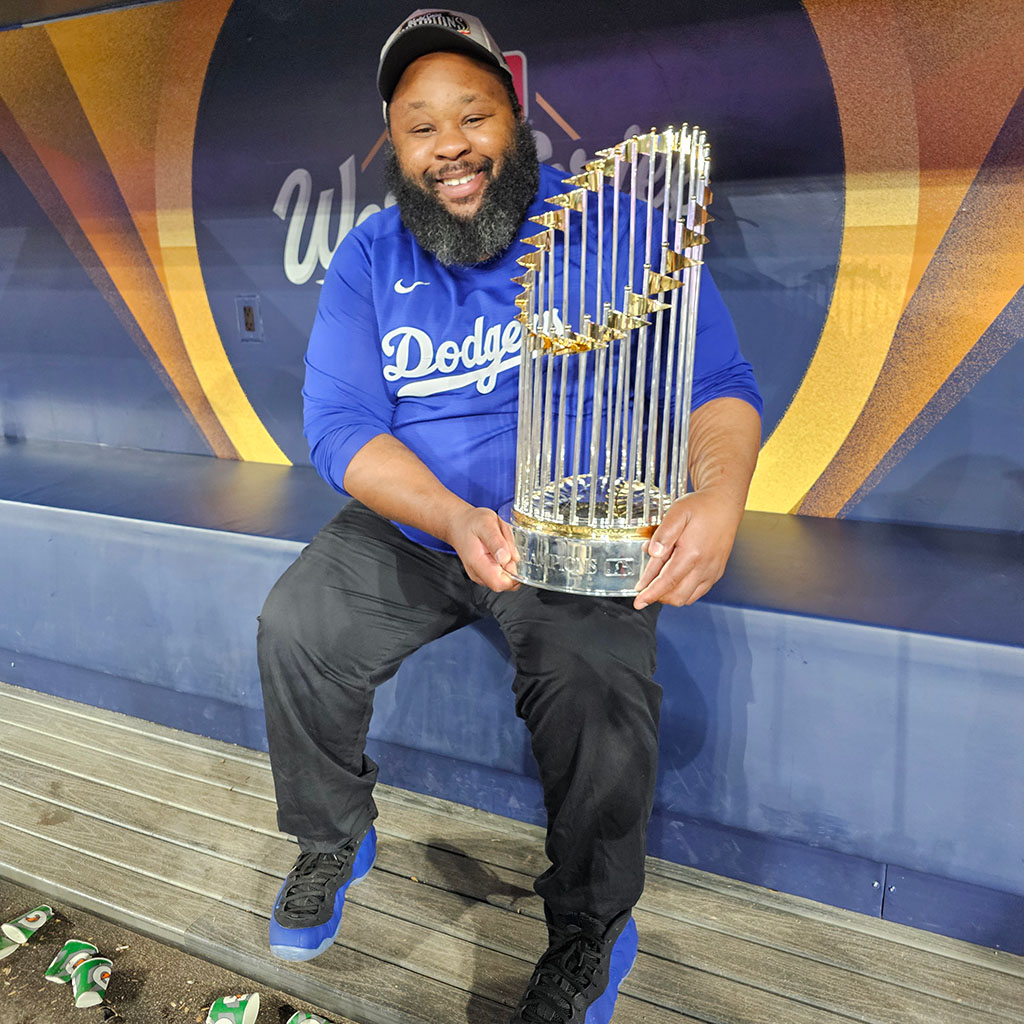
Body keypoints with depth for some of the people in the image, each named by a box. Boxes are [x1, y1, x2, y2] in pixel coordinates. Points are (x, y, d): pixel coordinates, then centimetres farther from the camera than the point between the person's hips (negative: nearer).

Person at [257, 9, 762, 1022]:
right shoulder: (369, 258, 4)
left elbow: (717, 385, -8)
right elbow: (340, 427, -6)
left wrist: (720, 494, -32)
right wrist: (455, 520, -25)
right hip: (408, 523, 4)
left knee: (594, 679, -27)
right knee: (295, 627, -15)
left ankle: (592, 928, 3)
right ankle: (333, 840, 15)